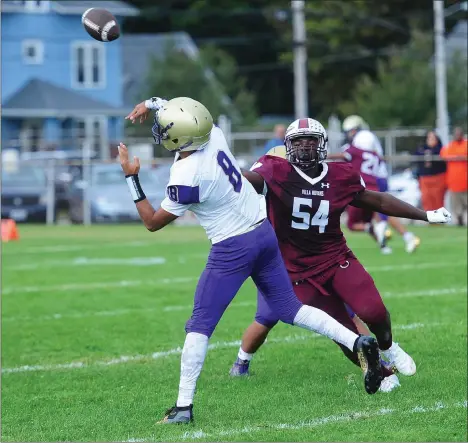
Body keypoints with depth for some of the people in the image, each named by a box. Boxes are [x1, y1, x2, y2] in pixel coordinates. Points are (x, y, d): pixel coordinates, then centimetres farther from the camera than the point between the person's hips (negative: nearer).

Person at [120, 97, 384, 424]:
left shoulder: (185, 177, -24)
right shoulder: (214, 135, -7)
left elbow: (153, 223, -9)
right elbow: (187, 114, 18)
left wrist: (131, 177, -8)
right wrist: (152, 103, 9)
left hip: (232, 249, -7)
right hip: (265, 232, 7)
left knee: (200, 325, 2)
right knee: (289, 308, 16)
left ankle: (184, 406, 1)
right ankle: (358, 342, 1)